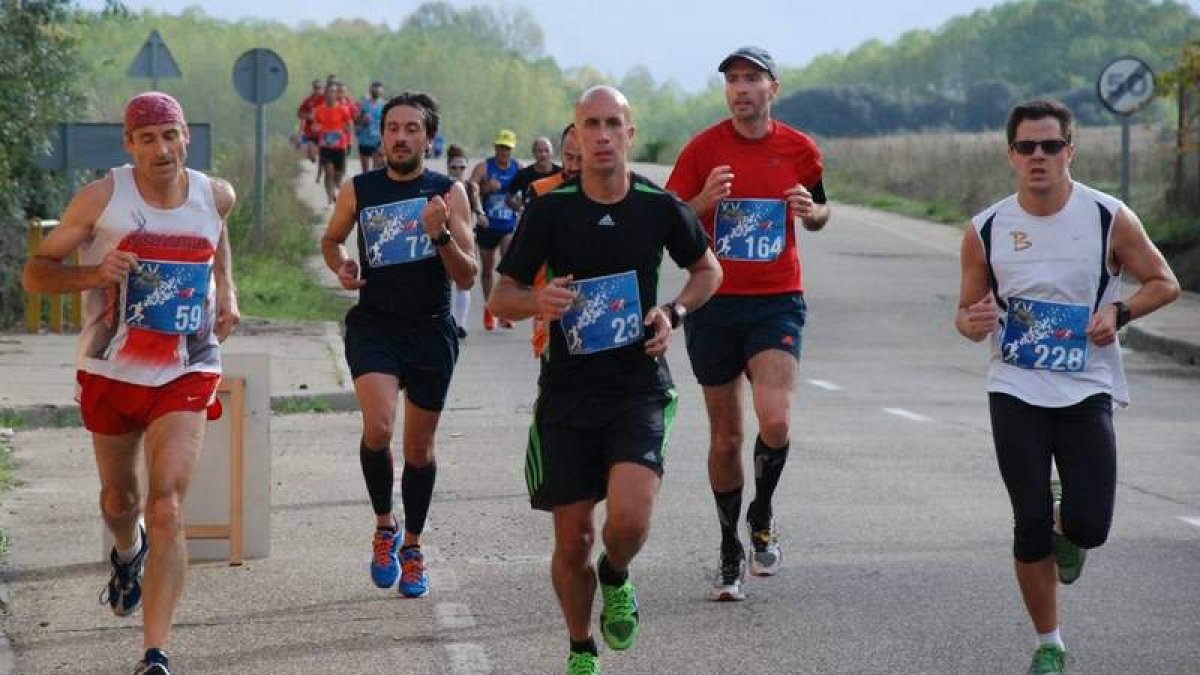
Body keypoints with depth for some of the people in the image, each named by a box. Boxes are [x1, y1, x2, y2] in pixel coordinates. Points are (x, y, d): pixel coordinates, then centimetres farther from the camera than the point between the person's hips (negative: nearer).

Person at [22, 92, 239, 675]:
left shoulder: (216, 196, -1)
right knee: (119, 500, 21)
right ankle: (128, 554, 59)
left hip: (186, 373, -1)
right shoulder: (101, 198, -10)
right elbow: (35, 273, -6)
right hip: (110, 371, 1)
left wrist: (227, 292, 9)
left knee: (167, 509, -16)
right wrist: (93, 274, -25)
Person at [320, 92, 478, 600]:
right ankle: (384, 526, 1)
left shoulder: (448, 193, -2)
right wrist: (341, 267, -2)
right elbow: (330, 239, 19)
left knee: (419, 448, 10)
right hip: (374, 325, -1)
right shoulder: (358, 191, 0)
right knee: (378, 428, -23)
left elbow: (467, 279, -5)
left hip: (431, 330, 1)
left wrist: (440, 234, -22)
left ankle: (412, 547, 31)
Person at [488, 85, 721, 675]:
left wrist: (674, 313, -2)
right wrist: (538, 301, -21)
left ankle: (616, 580, 13)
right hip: (568, 389, 1)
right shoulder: (551, 208, -4)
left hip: (639, 387, -1)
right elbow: (500, 297, 1)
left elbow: (707, 269, 17)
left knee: (629, 519, -23)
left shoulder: (660, 206, -1)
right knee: (573, 539, 3)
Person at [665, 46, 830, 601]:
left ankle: (762, 517, 8)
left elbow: (819, 214, 18)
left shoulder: (799, 150, 2)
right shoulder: (704, 148, -1)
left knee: (775, 421, -20)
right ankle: (730, 551, 22)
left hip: (777, 301, 0)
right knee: (725, 437, 6)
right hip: (714, 305, 0)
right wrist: (704, 200, -19)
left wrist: (812, 211, -6)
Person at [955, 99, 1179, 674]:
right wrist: (972, 323, -16)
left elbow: (1164, 283, 5)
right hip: (1015, 392, 1)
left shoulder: (1109, 218, -6)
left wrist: (1117, 312, -14)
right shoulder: (985, 231, -2)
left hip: (1087, 390, -1)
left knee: (1089, 526, -10)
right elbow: (968, 313, 8)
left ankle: (1067, 530, 29)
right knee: (1030, 525, -3)